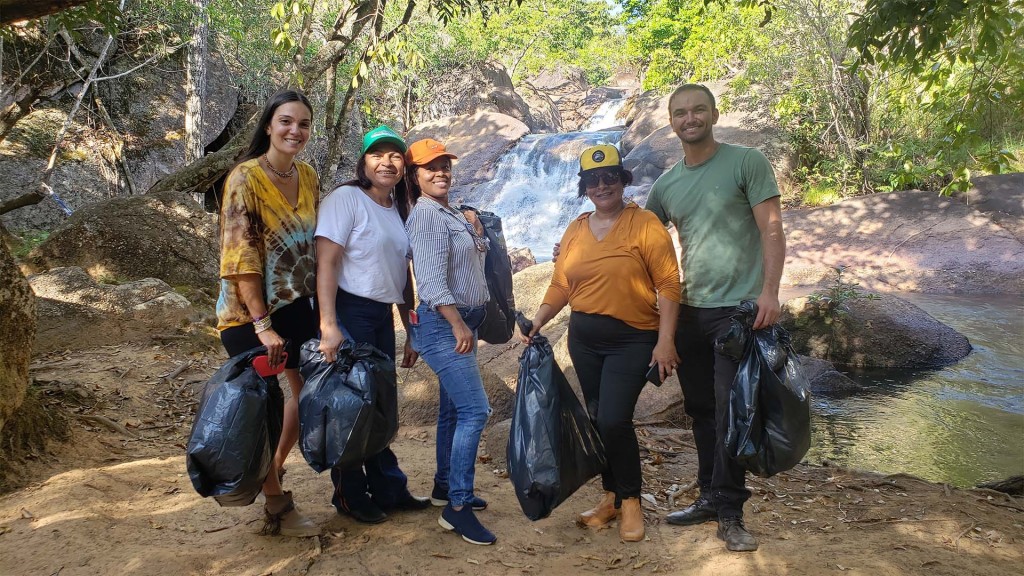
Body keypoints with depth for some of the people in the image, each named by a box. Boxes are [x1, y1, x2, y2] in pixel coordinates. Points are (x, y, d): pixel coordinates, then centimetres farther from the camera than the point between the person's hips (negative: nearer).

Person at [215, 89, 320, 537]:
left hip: (297, 305, 7)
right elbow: (241, 258, -20)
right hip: (250, 312, -7)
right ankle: (277, 506, 20)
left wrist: (322, 307, 9)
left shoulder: (308, 177, 4)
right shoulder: (245, 178, -15)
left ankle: (274, 469, 39)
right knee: (268, 404, 1)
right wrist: (262, 325, -22)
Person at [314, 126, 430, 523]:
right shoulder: (347, 199, -9)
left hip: (382, 316, 7)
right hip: (350, 312, -7)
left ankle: (389, 489, 27)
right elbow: (326, 262, -16)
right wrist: (328, 325, -25)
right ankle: (350, 496, 17)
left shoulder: (398, 210, 14)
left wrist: (411, 332, 17)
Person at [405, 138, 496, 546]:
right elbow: (432, 282, -22)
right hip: (444, 324, -10)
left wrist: (478, 236, 10)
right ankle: (457, 506, -10)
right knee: (475, 409, -15)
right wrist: (458, 325, -24)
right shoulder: (426, 216, -13)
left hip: (462, 322, 10)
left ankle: (444, 487, 27)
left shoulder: (452, 215, 16)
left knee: (454, 409, 15)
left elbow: (474, 261, 24)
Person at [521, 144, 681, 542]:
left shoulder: (645, 224, -8)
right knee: (597, 420, 12)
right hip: (584, 339, 6)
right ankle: (611, 496, 29)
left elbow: (668, 285, -11)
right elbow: (560, 286, 8)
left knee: (614, 420, -13)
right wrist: (536, 323, -3)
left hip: (632, 340, -5)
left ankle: (631, 501, 10)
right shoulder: (575, 231, 8)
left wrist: (665, 341, -16)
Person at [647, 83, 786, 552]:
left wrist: (769, 292, -18)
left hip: (739, 307, -5)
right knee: (700, 408, 12)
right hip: (689, 310, 5)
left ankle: (729, 512, 5)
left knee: (730, 409, -6)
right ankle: (710, 496, 25)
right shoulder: (666, 184, 10)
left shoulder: (746, 162, -3)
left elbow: (772, 229, -9)